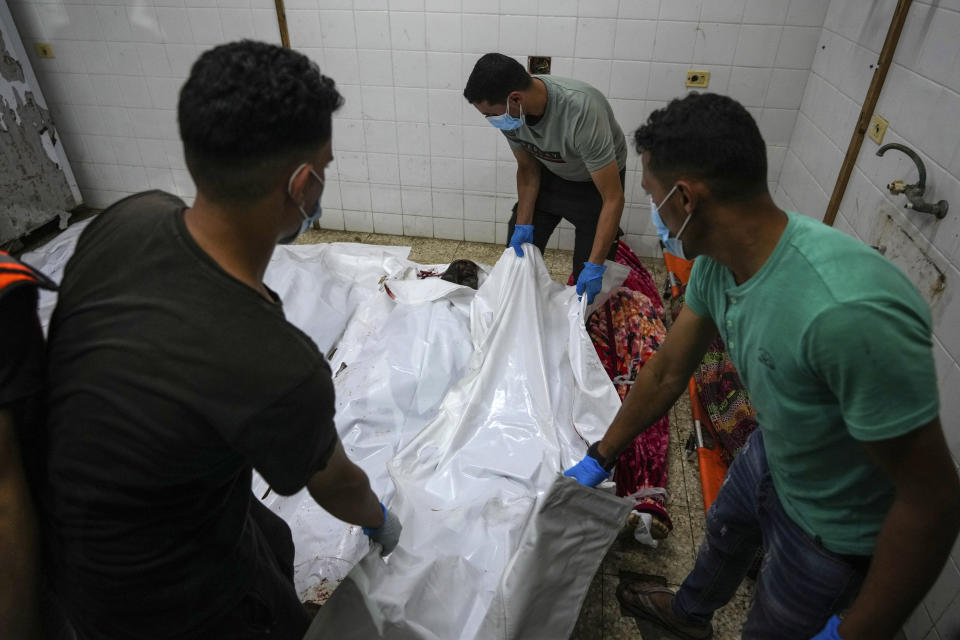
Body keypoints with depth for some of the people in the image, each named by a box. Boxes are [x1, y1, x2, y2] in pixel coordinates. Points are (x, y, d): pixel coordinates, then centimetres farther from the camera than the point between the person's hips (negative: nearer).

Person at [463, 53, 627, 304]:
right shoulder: (509, 112, -22)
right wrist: (523, 225, -11)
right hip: (550, 174, 5)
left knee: (587, 279, -9)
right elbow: (527, 168, -4)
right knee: (519, 249, 3)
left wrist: (594, 267, -35)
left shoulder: (581, 111, -41)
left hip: (595, 181, -5)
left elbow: (613, 199, -36)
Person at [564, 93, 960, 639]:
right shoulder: (716, 263, -17)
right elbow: (667, 372, -3)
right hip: (771, 456, 7)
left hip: (838, 530, -7)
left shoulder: (848, 309, -43)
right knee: (724, 534, 31)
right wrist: (600, 458, 6)